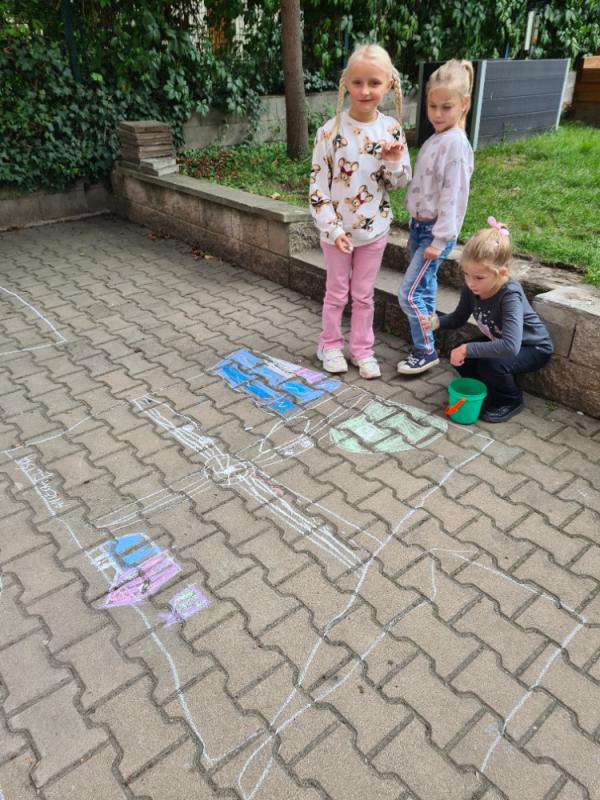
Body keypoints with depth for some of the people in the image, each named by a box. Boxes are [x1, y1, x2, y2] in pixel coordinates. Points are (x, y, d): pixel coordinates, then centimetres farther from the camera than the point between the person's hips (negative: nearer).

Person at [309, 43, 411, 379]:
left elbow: (401, 182, 4)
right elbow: (318, 185, -10)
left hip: (374, 228, 2)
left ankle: (363, 349, 27)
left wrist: (393, 163, -18)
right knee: (337, 292, 12)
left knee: (365, 294, 13)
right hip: (337, 229, -2)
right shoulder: (331, 130, -12)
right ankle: (330, 345, 29)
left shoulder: (392, 129, -4)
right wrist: (332, 227, -14)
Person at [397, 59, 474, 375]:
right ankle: (425, 337, 28)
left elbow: (453, 196, -19)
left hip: (436, 231, -9)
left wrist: (439, 240, -20)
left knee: (410, 293, -9)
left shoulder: (455, 143, -16)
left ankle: (425, 351, 5)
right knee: (424, 289, 16)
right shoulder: (434, 140, 11)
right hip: (419, 225, 9)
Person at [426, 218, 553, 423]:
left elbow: (510, 347, -50)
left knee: (492, 365, -31)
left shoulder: (510, 296, -38)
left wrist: (467, 349, -47)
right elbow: (459, 317, 0)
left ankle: (511, 400, 1)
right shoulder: (472, 288, -19)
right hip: (498, 341, 7)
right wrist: (437, 321, -20)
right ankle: (491, 390, 16)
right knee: (460, 358, -11)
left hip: (533, 347, -7)